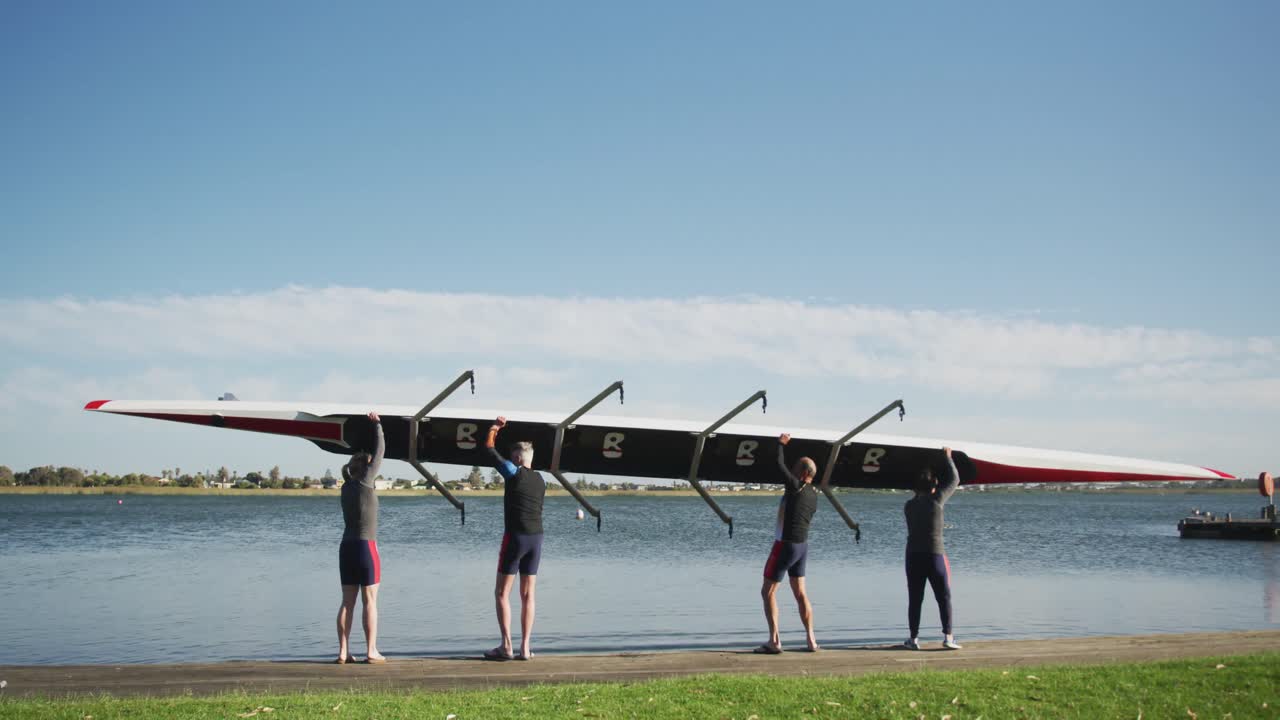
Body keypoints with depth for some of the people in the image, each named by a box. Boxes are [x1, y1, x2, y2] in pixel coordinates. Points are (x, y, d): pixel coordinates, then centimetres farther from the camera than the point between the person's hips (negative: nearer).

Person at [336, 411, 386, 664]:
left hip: (347, 547, 7)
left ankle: (343, 651, 6)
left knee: (348, 602, 8)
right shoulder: (364, 482, -8)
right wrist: (377, 425, 7)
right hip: (366, 546, -7)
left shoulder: (347, 487, 9)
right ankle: (372, 651, -1)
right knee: (370, 601, -1)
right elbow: (380, 452, -2)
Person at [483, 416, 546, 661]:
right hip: (536, 538, 6)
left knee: (501, 593, 2)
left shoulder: (513, 473, -5)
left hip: (515, 537, -6)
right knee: (527, 595, 8)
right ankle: (525, 647, 5)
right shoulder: (541, 480, 10)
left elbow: (488, 448, 4)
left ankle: (506, 645, -5)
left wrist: (494, 427, 20)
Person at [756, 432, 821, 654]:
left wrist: (781, 444, 4)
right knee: (800, 594, 15)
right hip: (802, 545, 8)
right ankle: (811, 640, 12)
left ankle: (774, 641, -7)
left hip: (785, 545, -8)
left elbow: (779, 464, -11)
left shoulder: (795, 486, -15)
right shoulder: (813, 495, 8)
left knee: (768, 592, -1)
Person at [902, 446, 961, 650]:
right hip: (935, 555, -3)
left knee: (914, 599, 7)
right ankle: (948, 637, -1)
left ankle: (914, 638, 7)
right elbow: (954, 480, 7)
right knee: (944, 598, 4)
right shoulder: (936, 500, -5)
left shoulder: (908, 506, 3)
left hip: (913, 557, 3)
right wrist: (948, 457, 19)